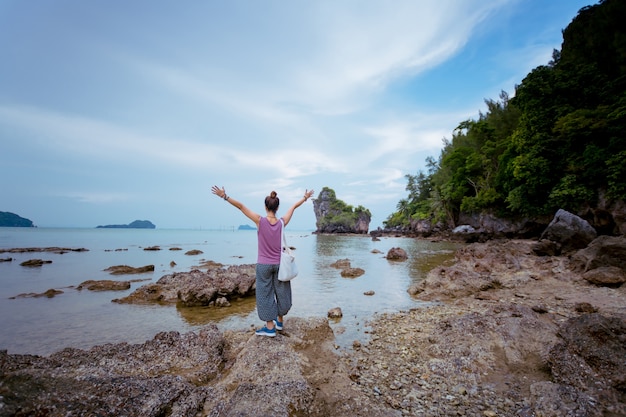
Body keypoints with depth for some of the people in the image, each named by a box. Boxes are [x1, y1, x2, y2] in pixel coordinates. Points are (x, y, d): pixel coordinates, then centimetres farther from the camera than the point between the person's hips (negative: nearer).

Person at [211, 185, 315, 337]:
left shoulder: (260, 221, -15)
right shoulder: (282, 222, -7)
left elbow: (241, 206, -16)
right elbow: (294, 206, 7)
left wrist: (225, 196, -13)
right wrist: (305, 197, 19)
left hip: (264, 264, -3)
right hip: (279, 264, 3)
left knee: (265, 294, 8)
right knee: (281, 291, 18)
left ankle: (270, 327, 14)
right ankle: (279, 321, 33)